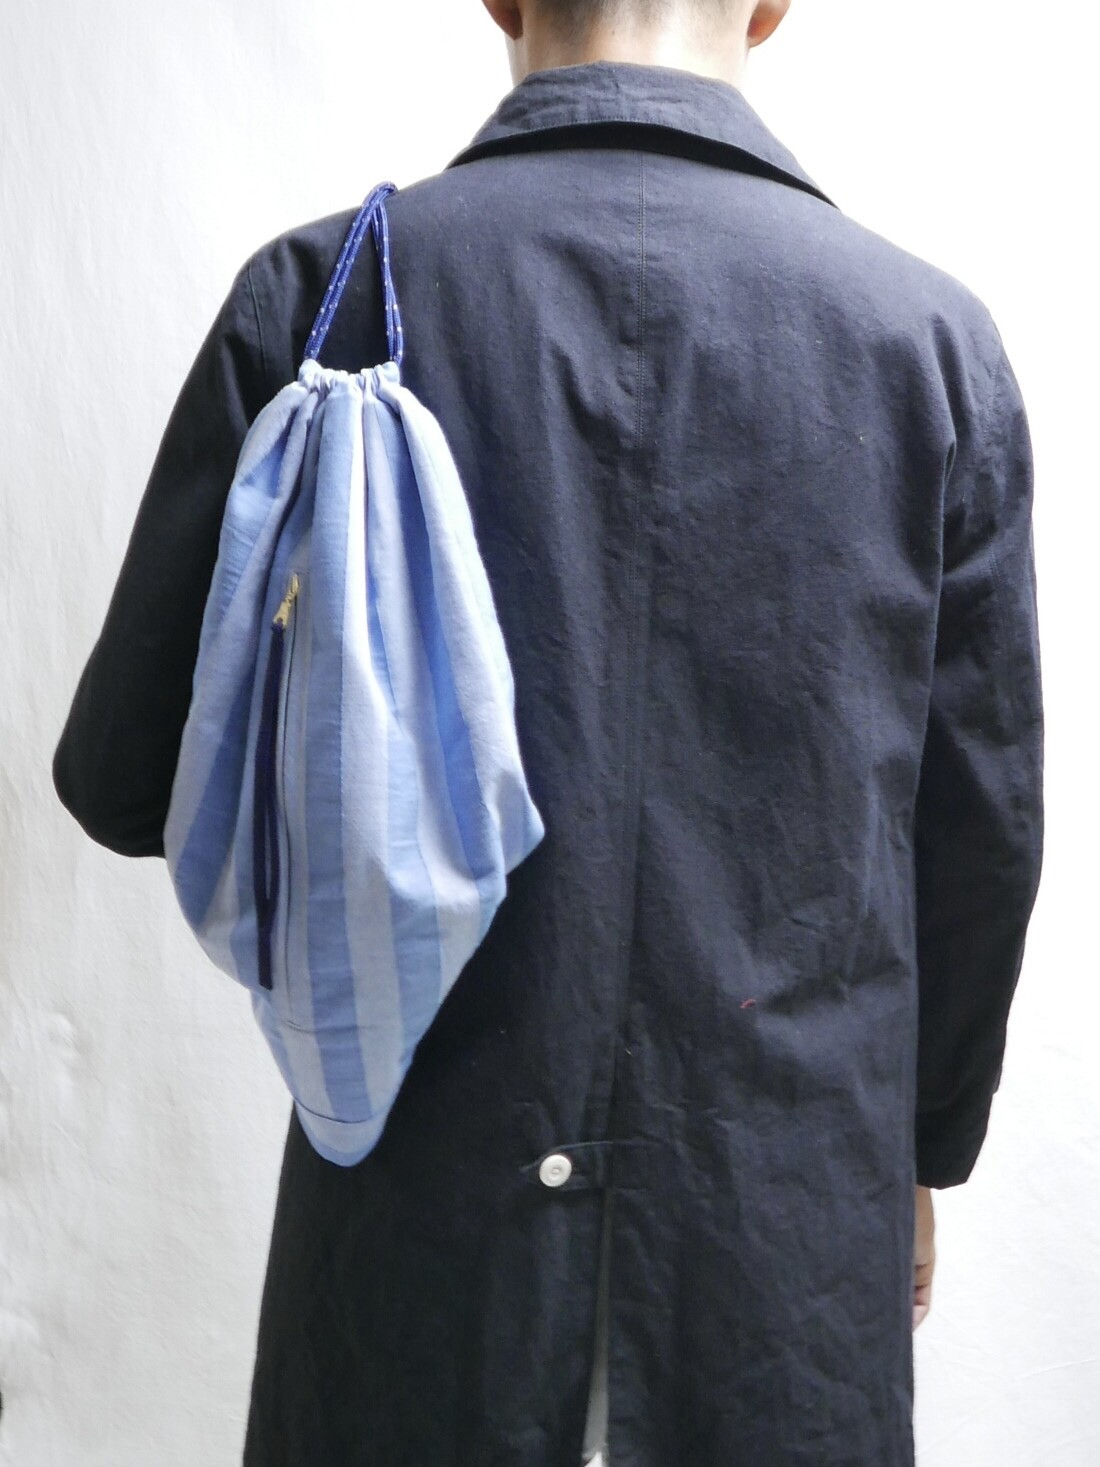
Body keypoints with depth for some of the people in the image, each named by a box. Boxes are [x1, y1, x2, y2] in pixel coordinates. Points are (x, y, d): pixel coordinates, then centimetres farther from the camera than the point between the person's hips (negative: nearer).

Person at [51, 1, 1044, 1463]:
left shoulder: (323, 287, -10)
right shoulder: (936, 334, -6)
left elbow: (126, 778, -7)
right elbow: (981, 831, 0)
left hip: (417, 1240, 0)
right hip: (798, 1242, 1)